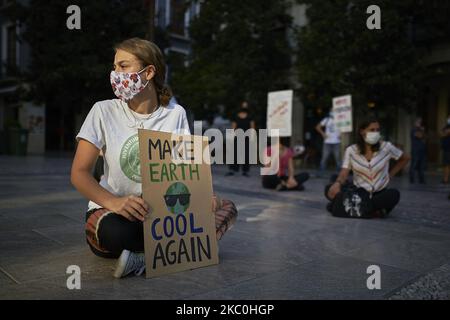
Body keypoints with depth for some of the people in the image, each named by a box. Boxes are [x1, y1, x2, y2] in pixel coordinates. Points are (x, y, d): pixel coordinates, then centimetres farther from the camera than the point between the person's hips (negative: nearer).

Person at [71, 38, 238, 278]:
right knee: (114, 231, -38)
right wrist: (114, 202, -29)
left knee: (226, 208, -19)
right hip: (114, 210, -3)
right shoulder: (103, 111, -4)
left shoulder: (175, 114, 1)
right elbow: (79, 173, -8)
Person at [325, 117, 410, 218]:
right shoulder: (351, 150, -7)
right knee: (330, 189, -23)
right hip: (359, 192, 1)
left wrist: (389, 175, 4)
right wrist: (337, 183, -37)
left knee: (394, 194, -35)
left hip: (380, 193, 0)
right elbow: (344, 173, -14)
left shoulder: (386, 147, -8)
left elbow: (405, 158, 9)